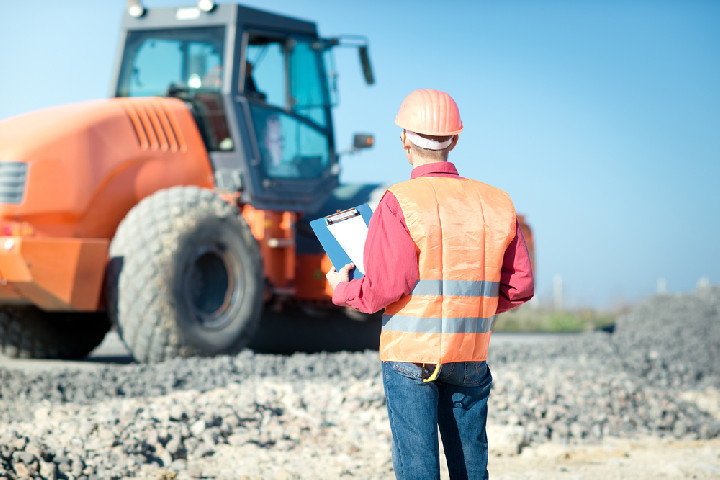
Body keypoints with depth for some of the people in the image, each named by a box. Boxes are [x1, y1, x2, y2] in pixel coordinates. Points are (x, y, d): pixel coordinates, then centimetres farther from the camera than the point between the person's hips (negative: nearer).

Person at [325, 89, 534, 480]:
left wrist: (342, 291, 3)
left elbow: (387, 286, -16)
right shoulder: (496, 203, 4)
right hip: (471, 356, 4)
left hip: (410, 353, -4)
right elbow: (520, 286, 4)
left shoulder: (399, 203, -11)